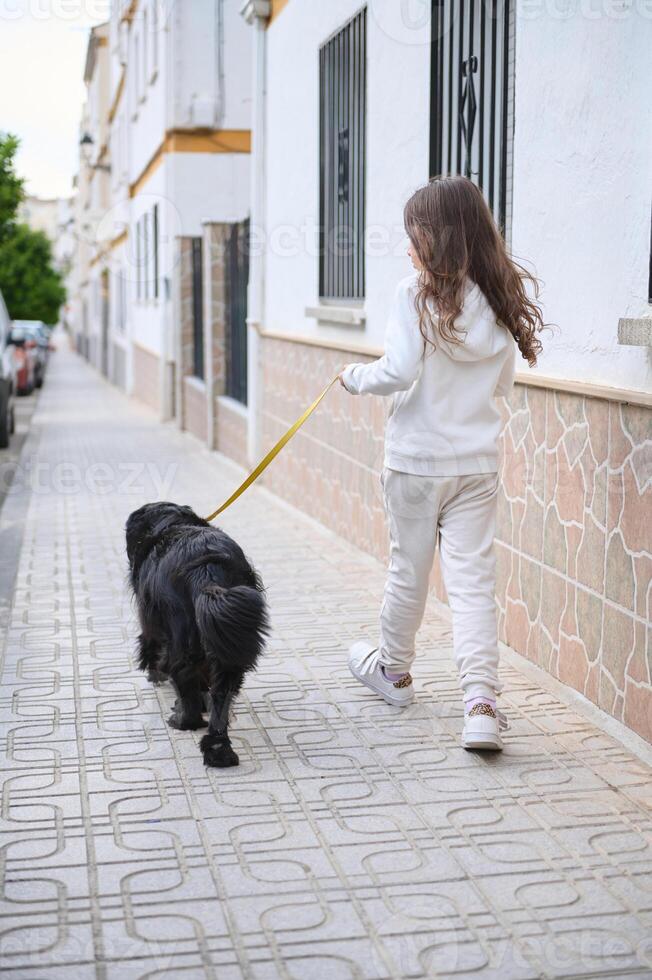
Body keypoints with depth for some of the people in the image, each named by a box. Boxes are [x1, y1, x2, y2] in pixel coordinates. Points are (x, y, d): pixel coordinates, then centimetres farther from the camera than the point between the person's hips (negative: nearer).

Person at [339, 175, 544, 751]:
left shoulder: (416, 294, -12)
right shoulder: (504, 299, 4)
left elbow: (399, 372, -19)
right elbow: (503, 384, 12)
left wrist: (356, 377, 0)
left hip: (416, 460, -3)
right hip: (478, 463, 3)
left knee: (409, 569, 14)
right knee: (474, 578, 1)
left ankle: (394, 669, 35)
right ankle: (482, 703, -10)